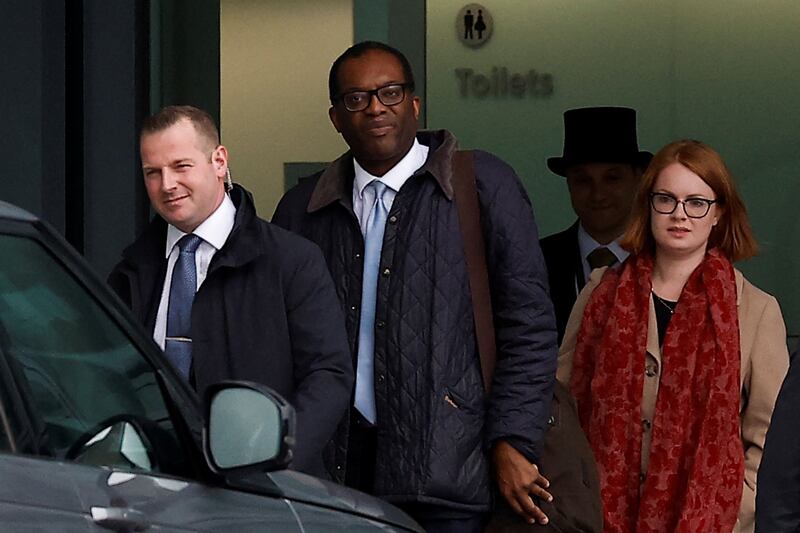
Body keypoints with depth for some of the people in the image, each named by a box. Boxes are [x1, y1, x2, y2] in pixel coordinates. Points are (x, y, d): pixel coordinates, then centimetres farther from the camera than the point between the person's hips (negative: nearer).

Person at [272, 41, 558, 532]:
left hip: (446, 470, -3)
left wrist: (512, 443, -7)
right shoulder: (302, 209, 14)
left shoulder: (484, 184, 4)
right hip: (336, 468, 3)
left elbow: (528, 323, 0)